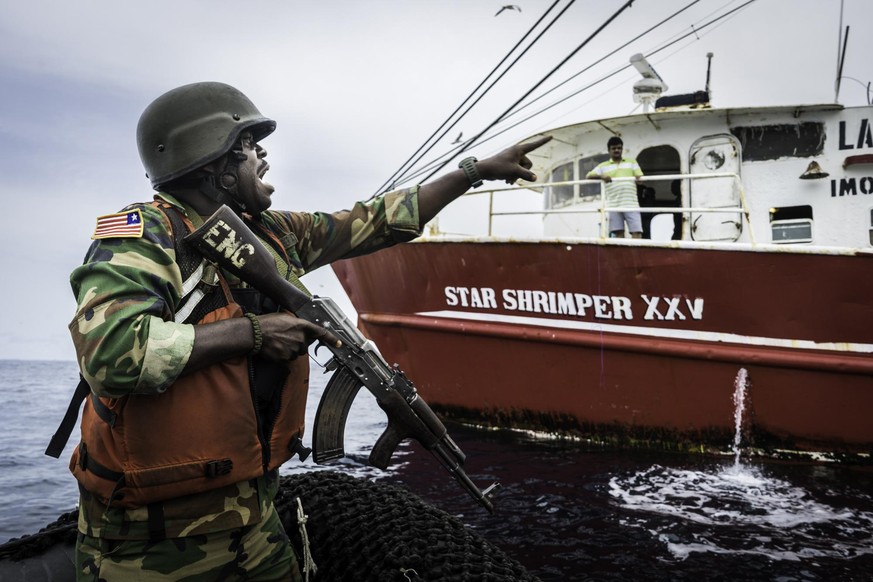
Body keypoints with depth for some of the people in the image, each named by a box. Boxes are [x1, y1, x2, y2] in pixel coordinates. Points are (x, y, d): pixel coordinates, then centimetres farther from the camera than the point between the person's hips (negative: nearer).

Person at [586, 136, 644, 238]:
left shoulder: (632, 162, 18)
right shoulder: (603, 166, 15)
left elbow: (640, 177, 12)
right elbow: (589, 176, 4)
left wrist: (638, 179, -14)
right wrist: (601, 176, -15)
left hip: (631, 204, 0)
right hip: (614, 205, 0)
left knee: (637, 232, -10)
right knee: (619, 233, -4)